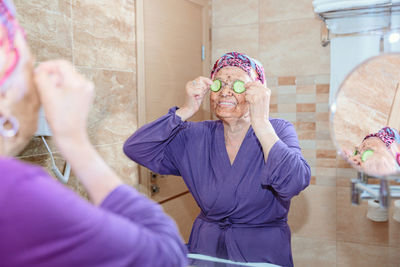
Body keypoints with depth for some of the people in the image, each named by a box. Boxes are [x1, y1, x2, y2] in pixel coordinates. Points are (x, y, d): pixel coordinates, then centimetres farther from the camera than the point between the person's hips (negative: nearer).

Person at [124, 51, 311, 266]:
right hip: (205, 249, 2)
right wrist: (186, 110, -10)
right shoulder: (196, 138, 3)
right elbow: (135, 149, -6)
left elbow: (294, 183, -21)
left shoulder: (279, 131, -2)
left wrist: (261, 122, -21)